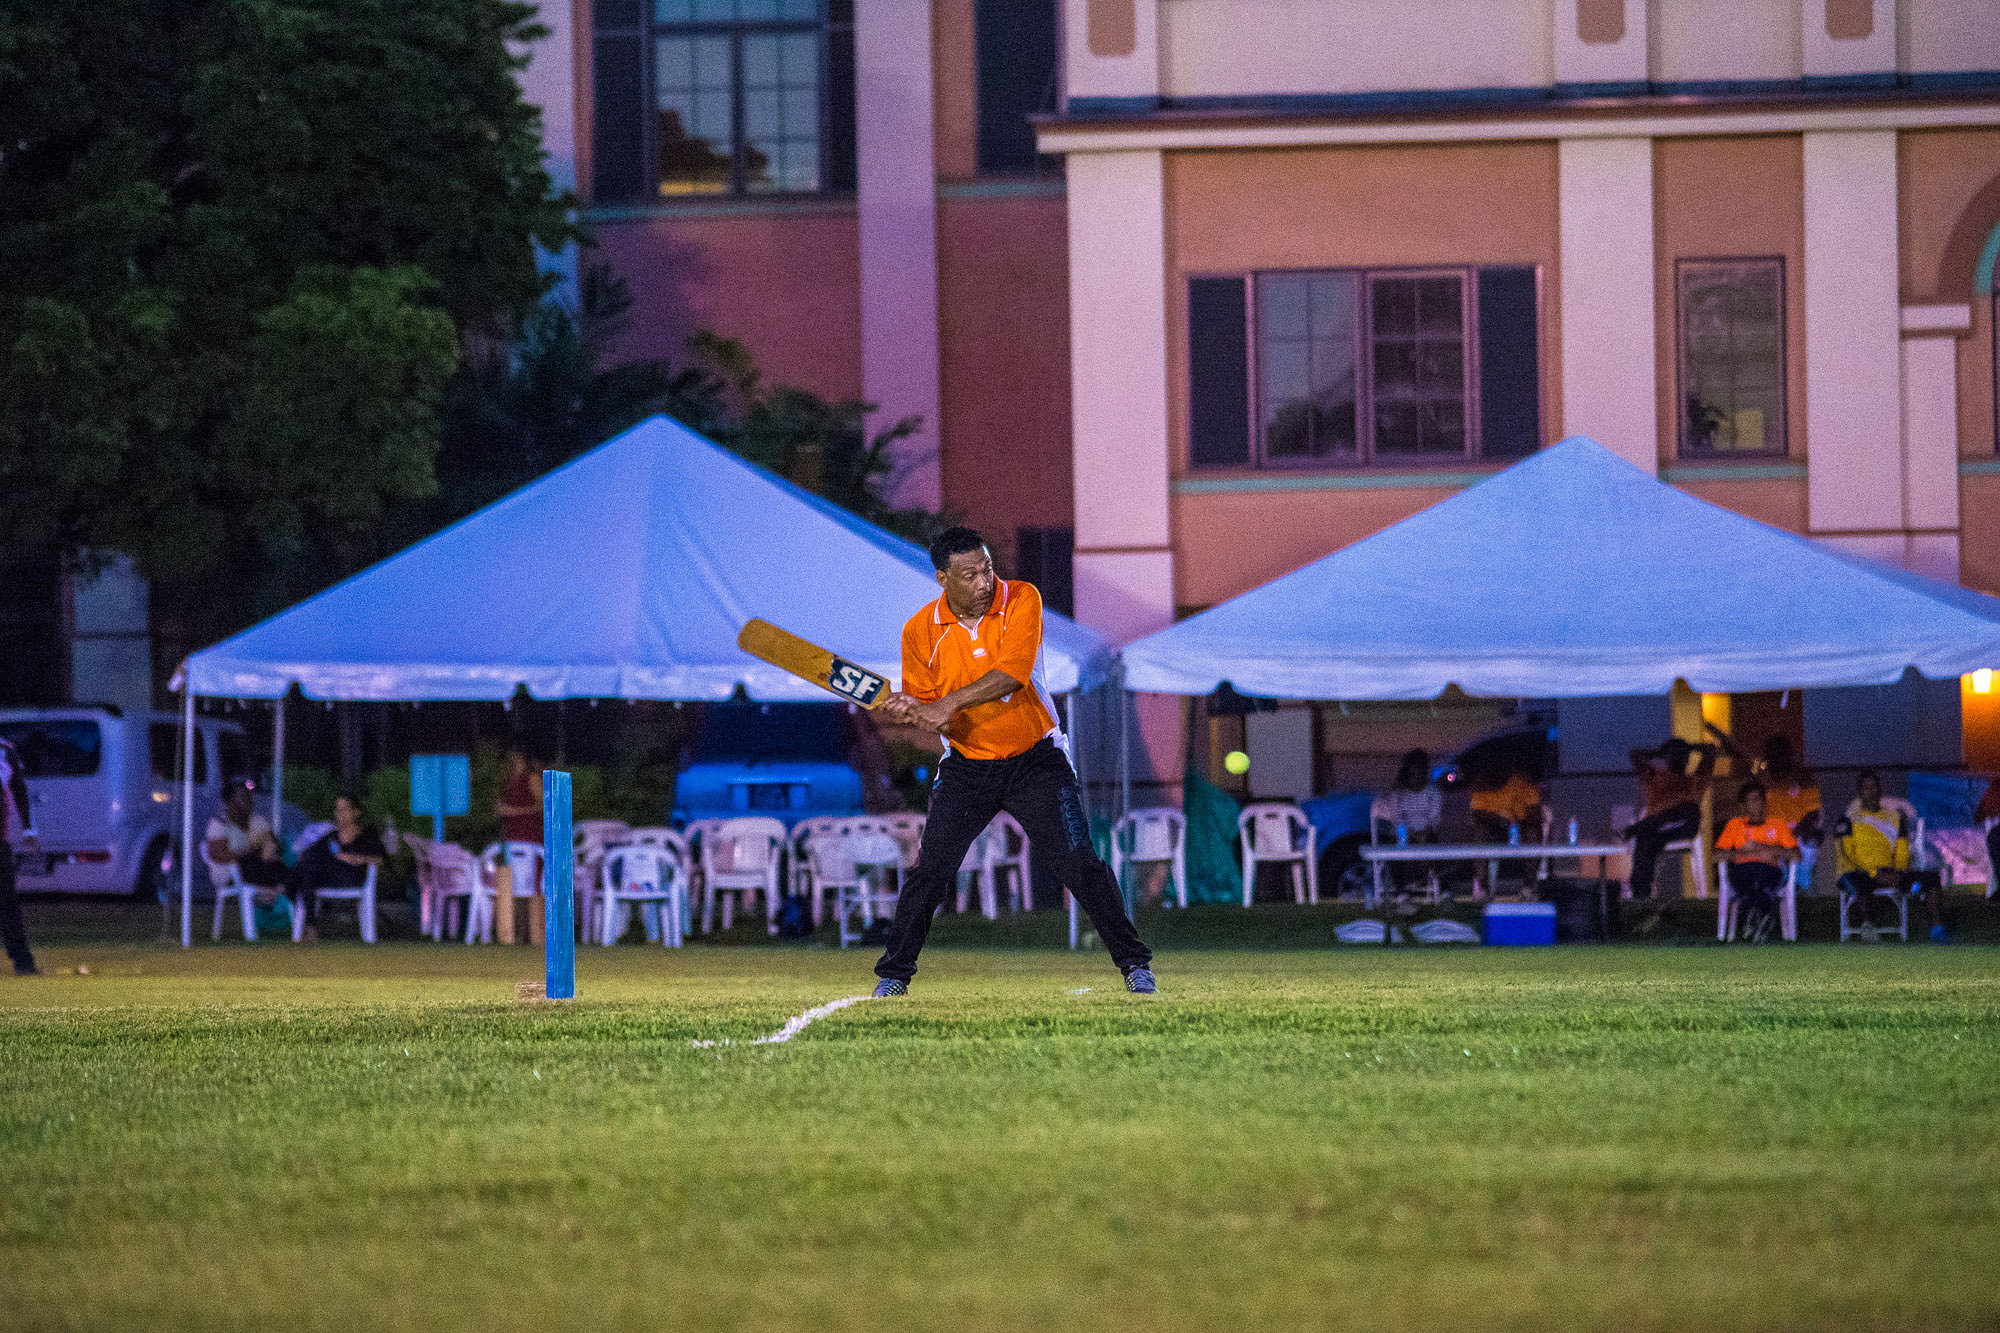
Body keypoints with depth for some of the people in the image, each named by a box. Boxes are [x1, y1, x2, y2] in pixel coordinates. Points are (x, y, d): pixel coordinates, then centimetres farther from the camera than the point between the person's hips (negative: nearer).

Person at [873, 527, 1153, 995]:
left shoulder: (1021, 600, -16)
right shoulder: (921, 630, -9)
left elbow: (1012, 672, -29)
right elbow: (924, 704, -3)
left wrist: (951, 703, -38)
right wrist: (907, 710, -27)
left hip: (1035, 759, -1)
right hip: (966, 764, 2)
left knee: (1077, 863, -9)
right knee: (930, 871, -5)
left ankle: (1134, 963, 2)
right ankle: (893, 975, 11)